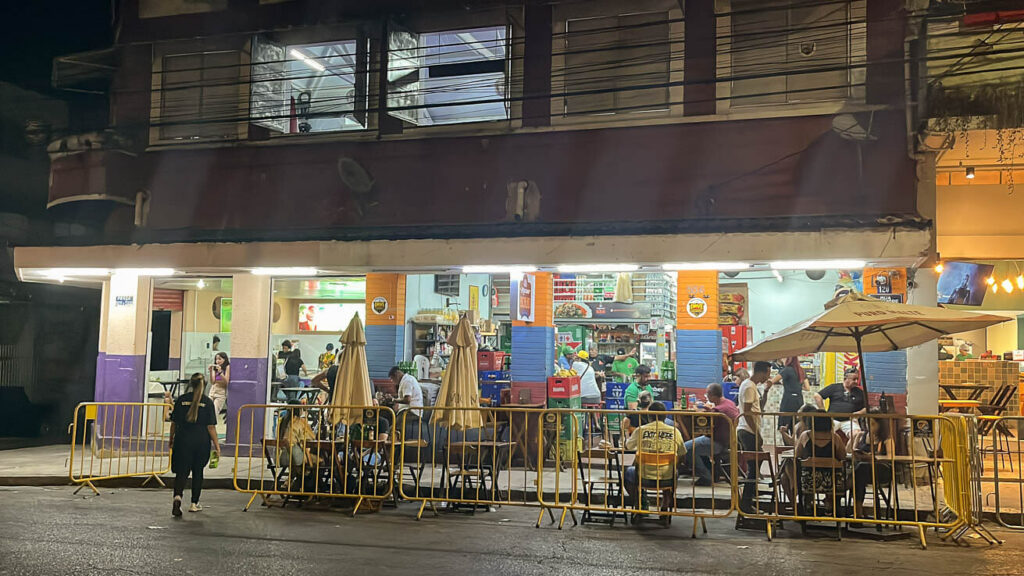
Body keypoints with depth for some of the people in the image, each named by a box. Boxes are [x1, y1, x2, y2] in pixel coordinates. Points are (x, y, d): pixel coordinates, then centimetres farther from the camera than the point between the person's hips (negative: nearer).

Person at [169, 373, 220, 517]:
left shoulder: (181, 399, 0)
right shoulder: (207, 402, -5)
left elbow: (174, 423, 4)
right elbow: (211, 427, -7)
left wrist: (171, 440, 18)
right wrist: (216, 445, -3)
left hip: (183, 441, 0)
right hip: (201, 442, 0)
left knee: (182, 471, 1)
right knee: (197, 472, 14)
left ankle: (177, 496, -25)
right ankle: (194, 503, 20)